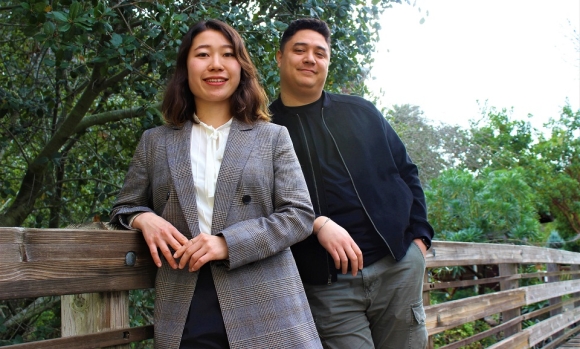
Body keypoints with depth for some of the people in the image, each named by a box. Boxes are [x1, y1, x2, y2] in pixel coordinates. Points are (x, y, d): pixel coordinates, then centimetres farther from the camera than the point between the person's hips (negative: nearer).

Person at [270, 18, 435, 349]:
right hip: (327, 282, -3)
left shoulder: (362, 111, 13)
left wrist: (419, 234, 6)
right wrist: (317, 224, -19)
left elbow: (405, 170, 16)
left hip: (399, 265, 3)